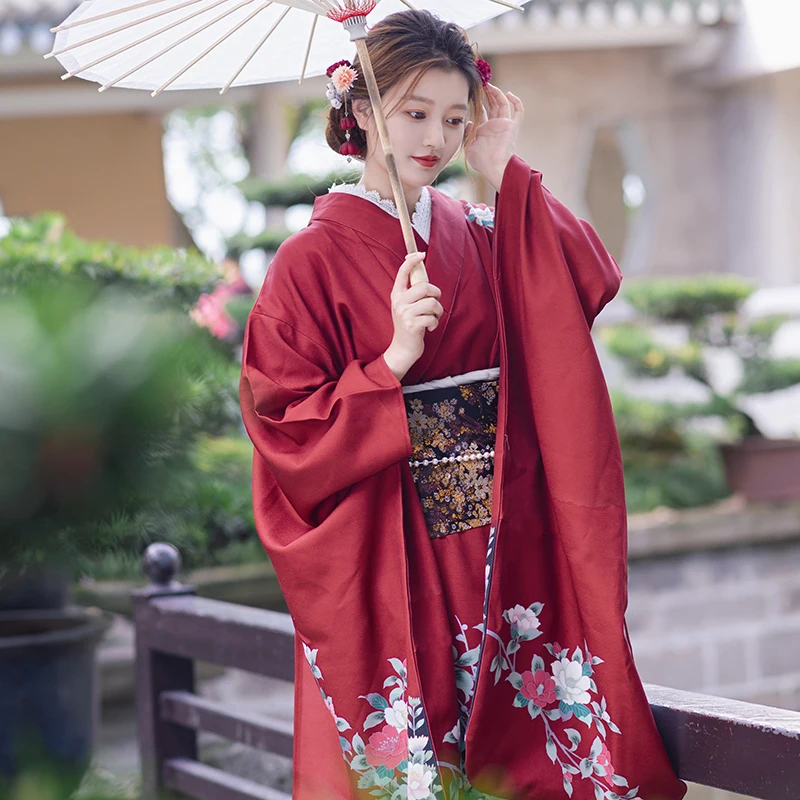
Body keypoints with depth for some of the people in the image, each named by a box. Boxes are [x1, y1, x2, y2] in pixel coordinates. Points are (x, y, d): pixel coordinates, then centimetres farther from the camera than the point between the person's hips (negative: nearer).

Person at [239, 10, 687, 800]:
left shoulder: (481, 235, 10)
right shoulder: (313, 259, -4)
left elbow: (590, 285, -6)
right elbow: (284, 429, -7)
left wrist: (503, 171, -5)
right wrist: (394, 359, -19)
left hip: (501, 550, 4)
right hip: (385, 561, -4)